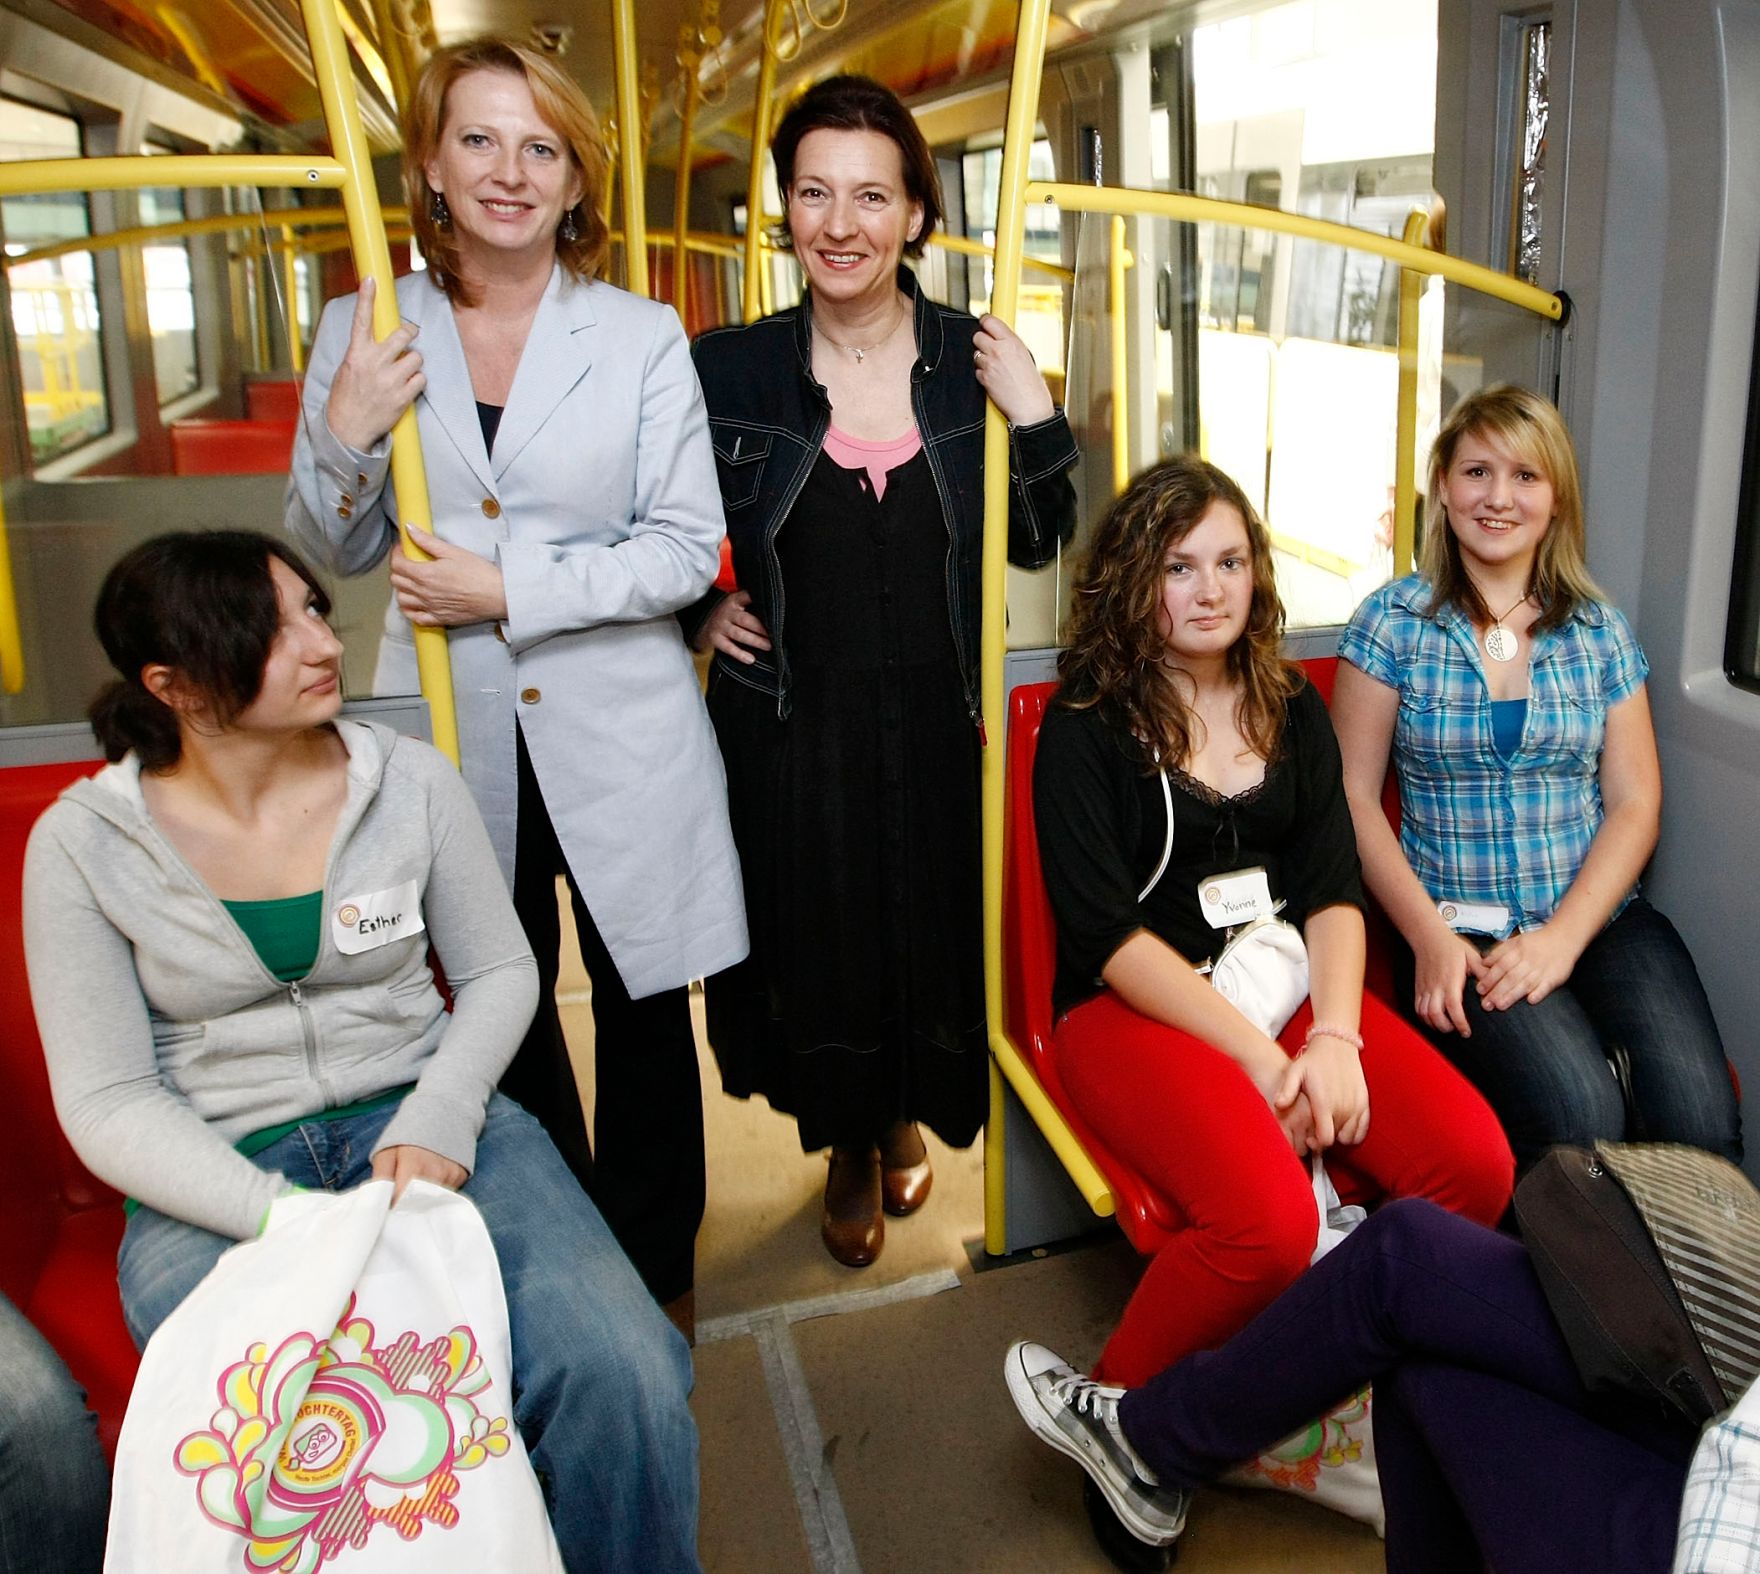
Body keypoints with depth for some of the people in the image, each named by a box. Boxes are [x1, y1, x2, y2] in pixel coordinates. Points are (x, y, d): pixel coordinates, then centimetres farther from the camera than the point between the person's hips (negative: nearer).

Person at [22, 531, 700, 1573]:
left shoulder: (410, 780, 1)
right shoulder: (83, 842, -3)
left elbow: (500, 971, 8)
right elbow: (107, 1104, -3)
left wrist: (437, 1121, -11)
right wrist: (284, 1216, -19)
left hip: (424, 1120, 2)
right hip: (217, 1181, -1)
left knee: (620, 1376, -24)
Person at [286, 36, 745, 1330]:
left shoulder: (642, 338, -1)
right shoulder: (364, 331, 3)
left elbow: (687, 548, -7)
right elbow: (333, 554, 9)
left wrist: (506, 590, -16)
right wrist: (345, 434, -10)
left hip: (617, 737, -1)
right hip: (455, 740, 2)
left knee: (644, 1012, 11)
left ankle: (655, 1269, 33)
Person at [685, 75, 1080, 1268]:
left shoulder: (975, 361, -1)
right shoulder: (730, 370, -4)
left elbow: (1039, 546, 2)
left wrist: (1036, 419, -12)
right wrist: (695, 611, -3)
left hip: (941, 723, 1)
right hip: (792, 729, 0)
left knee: (934, 933, 13)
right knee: (814, 940, 12)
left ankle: (907, 1118, 45)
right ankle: (849, 1149, 39)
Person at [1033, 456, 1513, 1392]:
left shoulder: (1291, 709, 13)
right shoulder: (1086, 728, -3)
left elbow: (1334, 892, 7)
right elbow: (1108, 933, -10)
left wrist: (1333, 1036, -11)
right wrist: (1258, 1058, -16)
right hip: (1135, 1006, -5)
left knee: (1476, 1164, -18)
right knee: (1271, 1220, -30)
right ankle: (1122, 1410, -2)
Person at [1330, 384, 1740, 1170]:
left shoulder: (1599, 629, 11)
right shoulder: (1393, 621, 2)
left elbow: (1635, 802, 5)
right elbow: (1354, 795, -1)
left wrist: (1563, 937, -10)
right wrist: (1430, 937, -12)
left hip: (1603, 919, 3)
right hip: (1461, 930, -3)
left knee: (1700, 1118, -22)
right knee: (1580, 1115, -27)